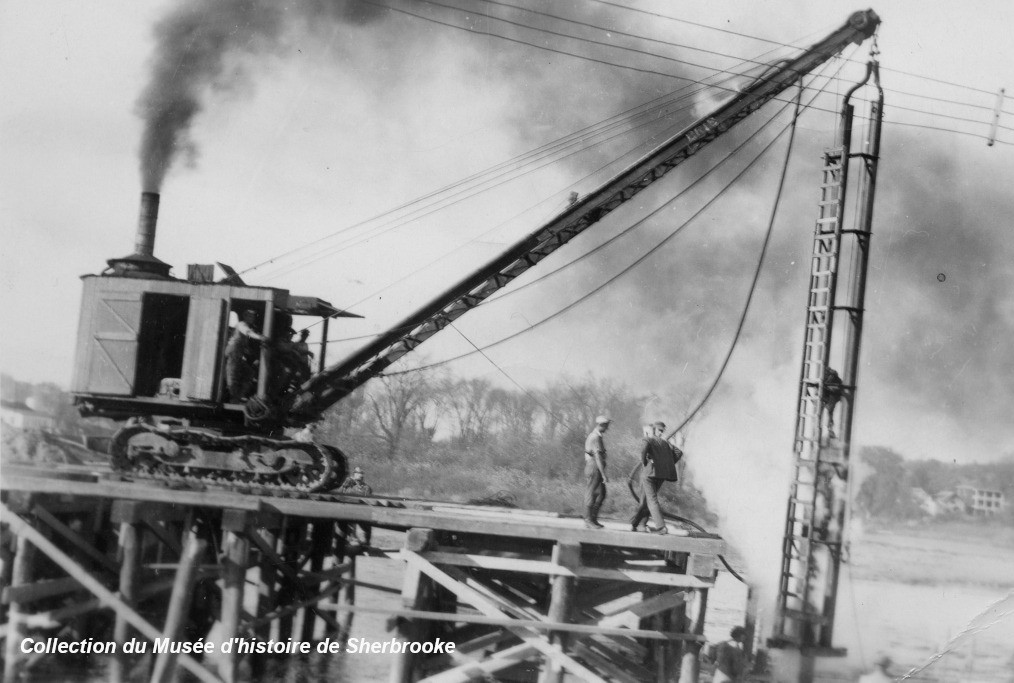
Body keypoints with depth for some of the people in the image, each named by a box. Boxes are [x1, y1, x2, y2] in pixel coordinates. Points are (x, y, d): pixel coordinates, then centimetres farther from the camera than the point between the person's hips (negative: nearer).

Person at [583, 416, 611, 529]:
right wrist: (604, 475, -23)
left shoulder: (592, 436, 16)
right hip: (594, 469, -10)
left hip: (591, 468, 10)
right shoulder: (596, 438, -17)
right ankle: (589, 521, 2)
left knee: (601, 494, 10)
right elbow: (598, 458, -22)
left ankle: (593, 519, 14)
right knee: (591, 495, -4)